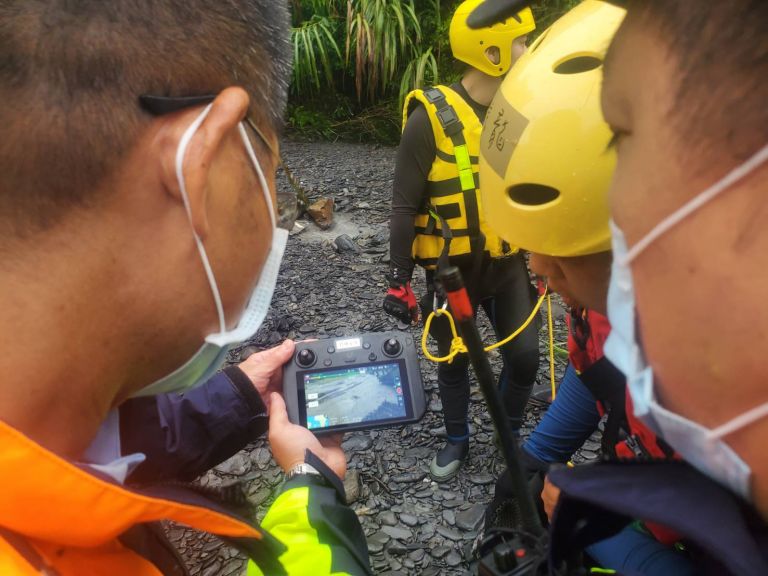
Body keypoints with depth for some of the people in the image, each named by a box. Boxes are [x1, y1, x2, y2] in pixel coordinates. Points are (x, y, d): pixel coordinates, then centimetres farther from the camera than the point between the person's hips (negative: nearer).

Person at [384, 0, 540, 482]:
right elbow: (405, 207, -14)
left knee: (525, 356, 4)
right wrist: (399, 279, -14)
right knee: (454, 360, 13)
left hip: (506, 264, 4)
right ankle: (457, 440, 38)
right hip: (452, 269, -4)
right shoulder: (431, 119, -17)